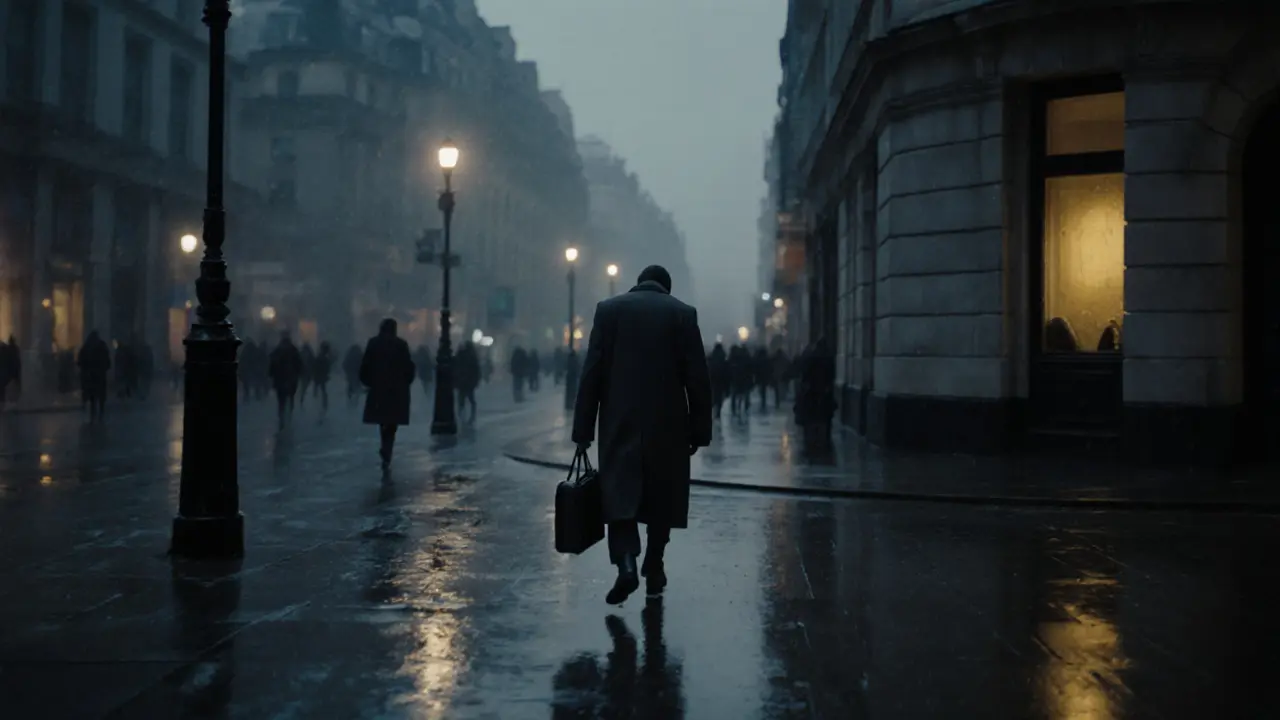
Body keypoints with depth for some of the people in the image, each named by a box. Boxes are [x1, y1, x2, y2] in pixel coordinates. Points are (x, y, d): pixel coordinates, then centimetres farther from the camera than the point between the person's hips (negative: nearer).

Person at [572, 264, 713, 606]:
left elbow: (591, 373, -2)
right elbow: (698, 378, -2)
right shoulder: (683, 313, 1)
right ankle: (653, 569, 21)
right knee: (662, 498, 14)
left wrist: (583, 430, 0)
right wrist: (699, 432, 4)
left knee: (619, 492, 0)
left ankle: (626, 564, -19)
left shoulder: (608, 308, 2)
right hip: (668, 424, 0)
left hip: (619, 424, 0)